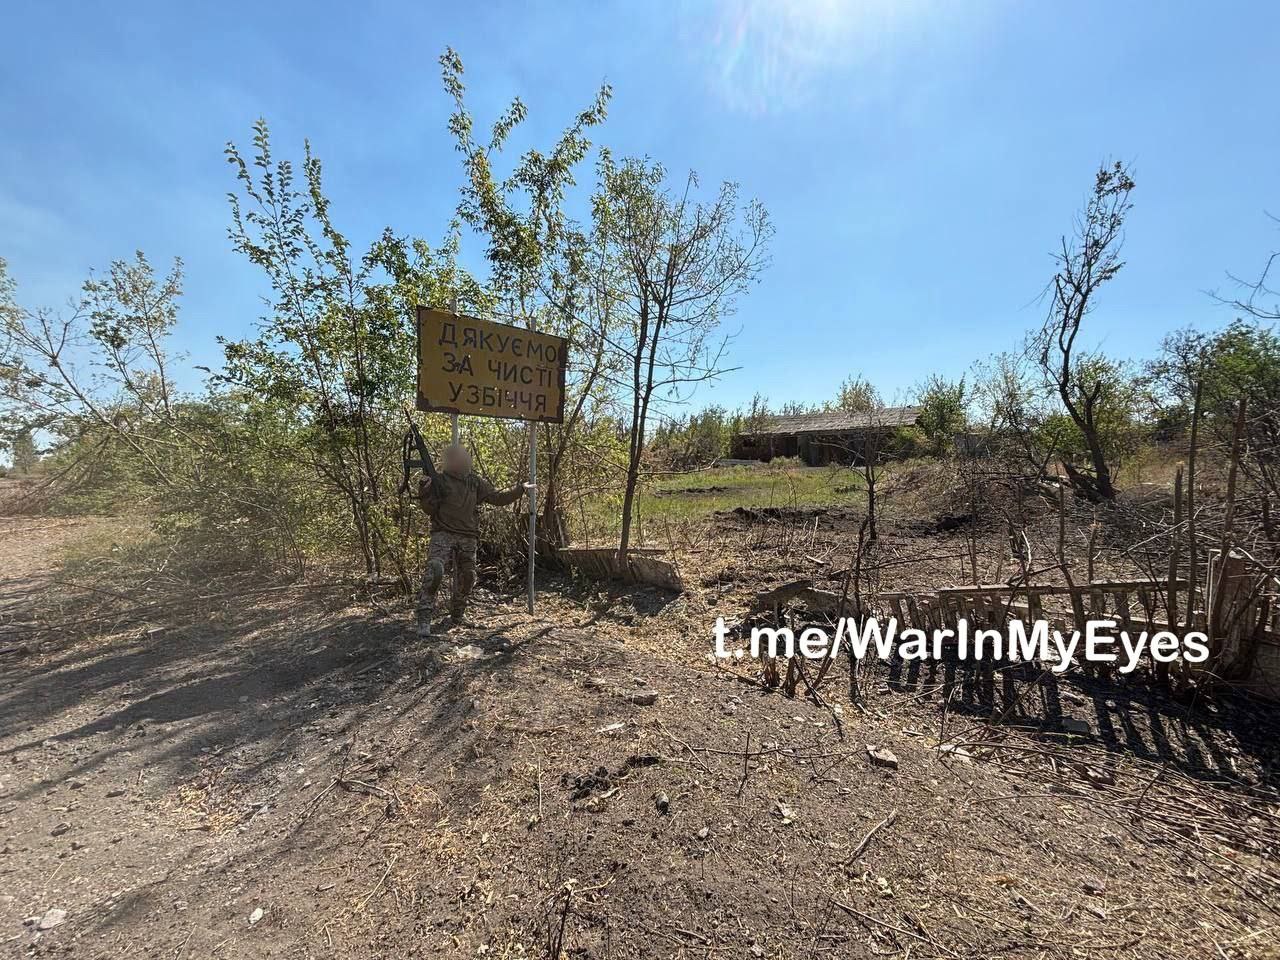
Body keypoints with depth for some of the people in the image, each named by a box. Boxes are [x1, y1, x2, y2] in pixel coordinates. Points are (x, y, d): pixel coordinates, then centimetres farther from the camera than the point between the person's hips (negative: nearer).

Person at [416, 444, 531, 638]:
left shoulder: (475, 482, 11)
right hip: (443, 535, -5)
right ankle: (424, 620, -18)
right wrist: (425, 493, -20)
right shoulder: (439, 480, -2)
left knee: (466, 577, 8)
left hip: (467, 538, 5)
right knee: (435, 571, -23)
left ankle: (456, 615, 30)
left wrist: (520, 489, 14)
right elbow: (430, 509, -2)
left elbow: (497, 497, 15)